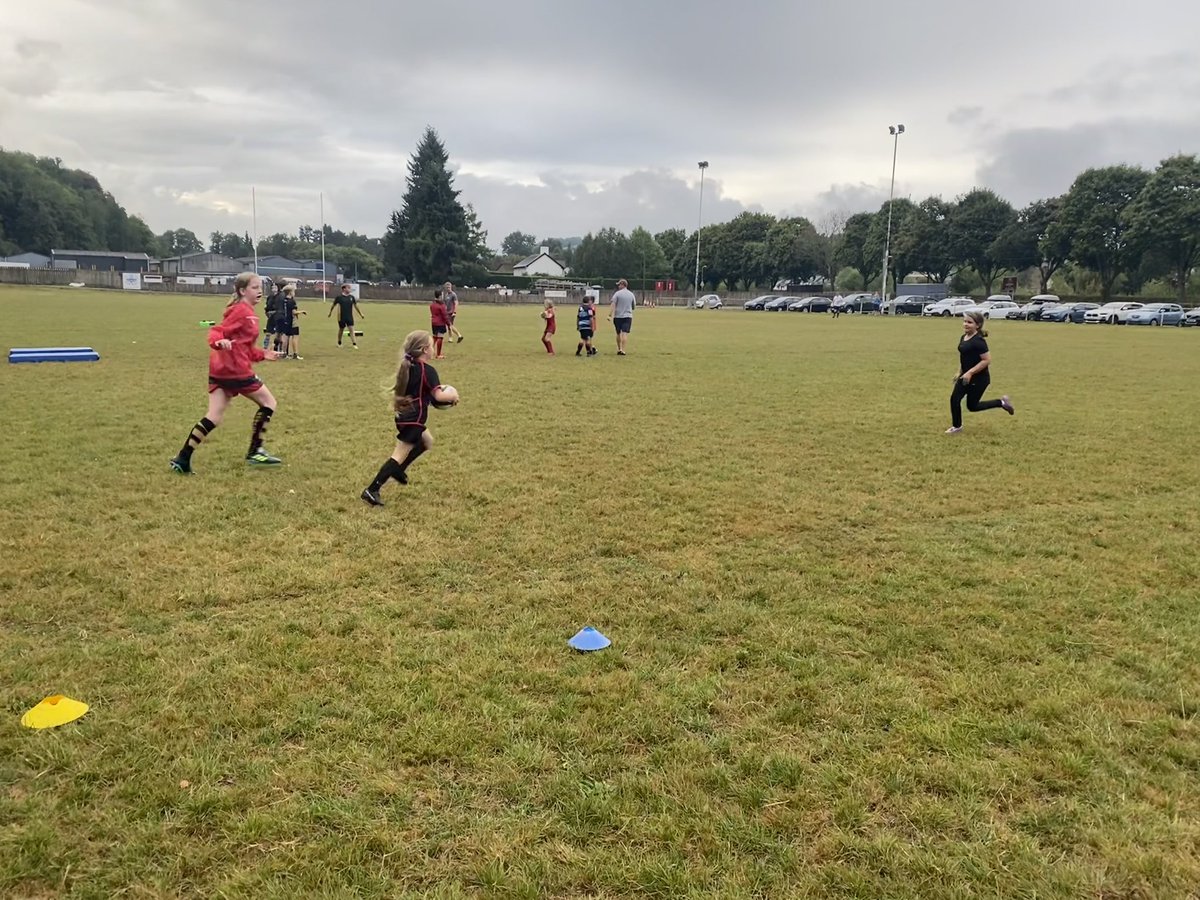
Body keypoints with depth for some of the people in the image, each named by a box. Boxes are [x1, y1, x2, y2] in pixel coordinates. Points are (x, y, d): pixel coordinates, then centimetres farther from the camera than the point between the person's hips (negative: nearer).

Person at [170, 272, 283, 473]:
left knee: (214, 418, 5)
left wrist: (262, 354, 20)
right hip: (235, 369, -9)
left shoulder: (246, 312, 20)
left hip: (220, 370, 9)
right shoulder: (241, 311, -9)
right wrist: (219, 342, -38)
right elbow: (216, 331, -18)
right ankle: (255, 452, 10)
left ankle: (182, 458, 0)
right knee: (268, 402, 6)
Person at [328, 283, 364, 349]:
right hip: (341, 317, -2)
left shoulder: (351, 297, 3)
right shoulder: (339, 297, -6)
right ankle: (339, 343, 30)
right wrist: (330, 312, 16)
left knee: (351, 329, -8)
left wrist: (361, 314, 13)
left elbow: (355, 306, 13)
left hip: (350, 317, 2)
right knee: (341, 330, 11)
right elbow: (333, 305, 7)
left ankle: (354, 344, -13)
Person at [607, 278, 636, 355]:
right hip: (628, 316, 1)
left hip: (618, 316, -1)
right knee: (625, 334, -5)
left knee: (618, 333, 13)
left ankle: (619, 349, 21)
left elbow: (613, 305, -11)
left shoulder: (617, 293, -4)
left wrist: (610, 315, -13)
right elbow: (634, 306, 13)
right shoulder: (631, 294, 5)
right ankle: (622, 350, -14)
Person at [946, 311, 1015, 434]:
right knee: (954, 399, 1)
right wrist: (959, 373, 16)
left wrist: (970, 373, -26)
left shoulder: (978, 341, -23)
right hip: (966, 376, 8)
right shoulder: (963, 338, 4)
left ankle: (1001, 403, 22)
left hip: (979, 379, -8)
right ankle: (957, 426, 18)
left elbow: (987, 360, -25)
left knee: (972, 406, 3)